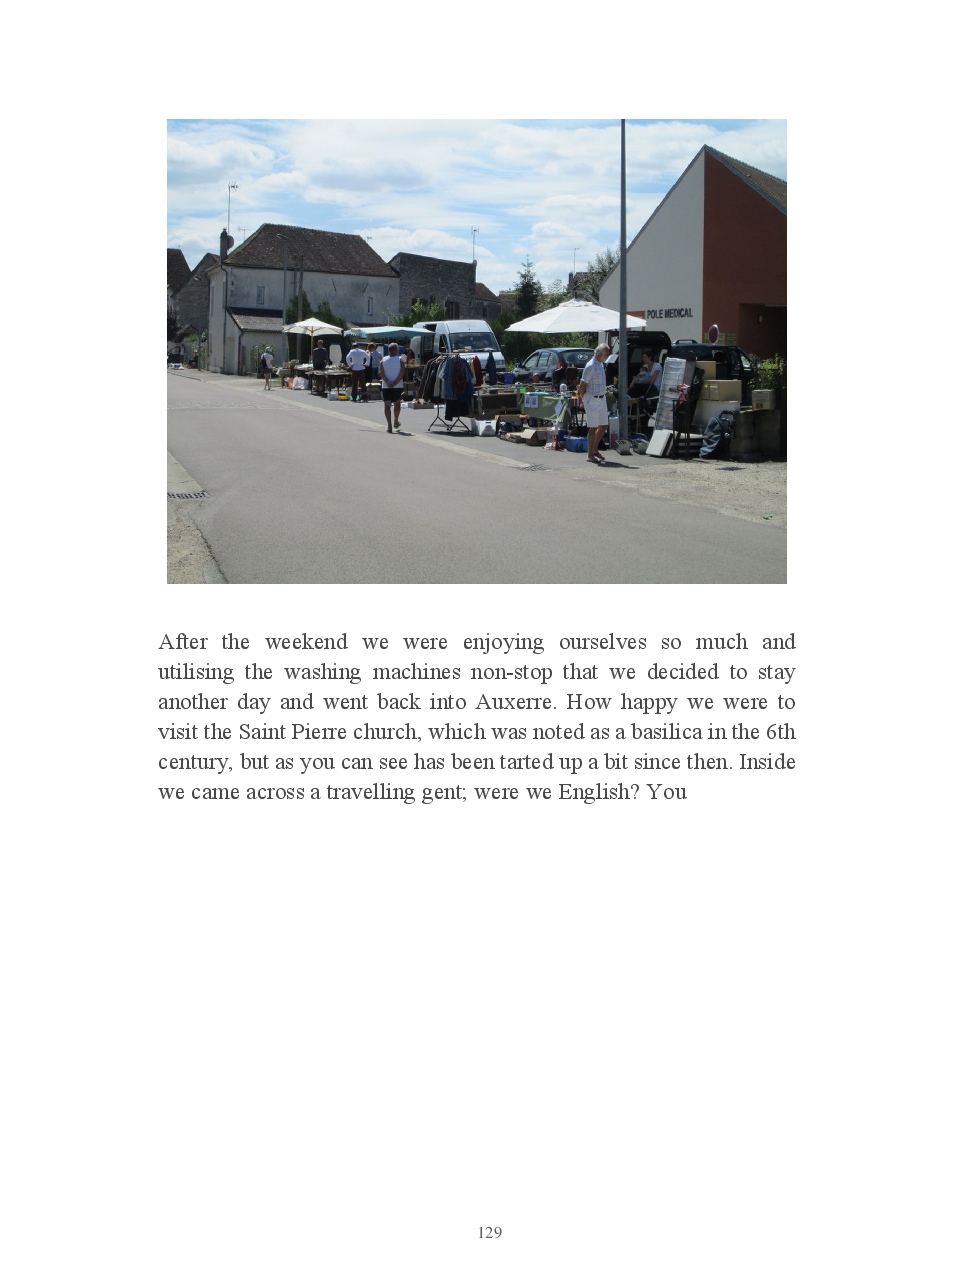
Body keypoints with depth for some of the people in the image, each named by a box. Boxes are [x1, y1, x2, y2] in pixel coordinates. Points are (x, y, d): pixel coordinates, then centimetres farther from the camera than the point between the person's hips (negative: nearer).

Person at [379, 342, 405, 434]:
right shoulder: (400, 360, -1)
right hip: (398, 386, -1)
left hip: (386, 386, 1)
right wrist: (395, 383, -13)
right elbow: (402, 373, -12)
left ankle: (389, 425, -9)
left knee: (387, 405, 1)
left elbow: (381, 373, -7)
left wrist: (387, 382, -13)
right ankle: (396, 422, 26)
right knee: (397, 404, 17)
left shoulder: (383, 360, 4)